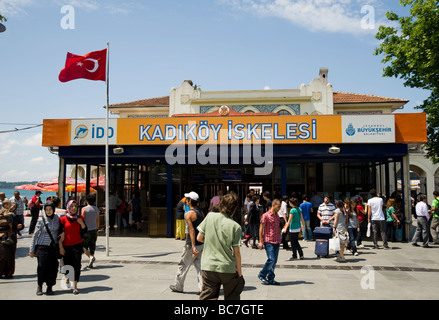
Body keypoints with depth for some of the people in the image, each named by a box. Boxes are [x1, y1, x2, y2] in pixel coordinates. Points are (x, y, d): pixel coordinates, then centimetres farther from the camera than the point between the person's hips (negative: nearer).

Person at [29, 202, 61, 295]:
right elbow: (35, 234, -3)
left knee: (53, 267, 0)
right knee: (42, 266, -6)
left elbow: (59, 230, 17)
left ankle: (50, 287, 13)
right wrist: (31, 250, -4)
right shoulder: (41, 220, -7)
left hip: (54, 246, 3)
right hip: (42, 246, -3)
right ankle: (39, 286, 13)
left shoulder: (57, 218, 2)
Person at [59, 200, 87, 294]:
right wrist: (61, 247, -4)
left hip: (77, 245, 1)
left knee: (77, 265, -5)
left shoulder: (79, 218, 4)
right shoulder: (63, 219, -2)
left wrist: (81, 223, -13)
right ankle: (67, 279, 39)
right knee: (67, 265, 8)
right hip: (66, 246, -1)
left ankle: (75, 286, 1)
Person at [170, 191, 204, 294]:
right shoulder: (200, 212, 8)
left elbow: (192, 230, -21)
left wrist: (193, 246, -25)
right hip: (202, 243, 6)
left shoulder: (188, 214, -14)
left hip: (192, 244, -6)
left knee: (183, 265, 10)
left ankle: (178, 286, 22)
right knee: (199, 266, 11)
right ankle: (203, 288, 6)